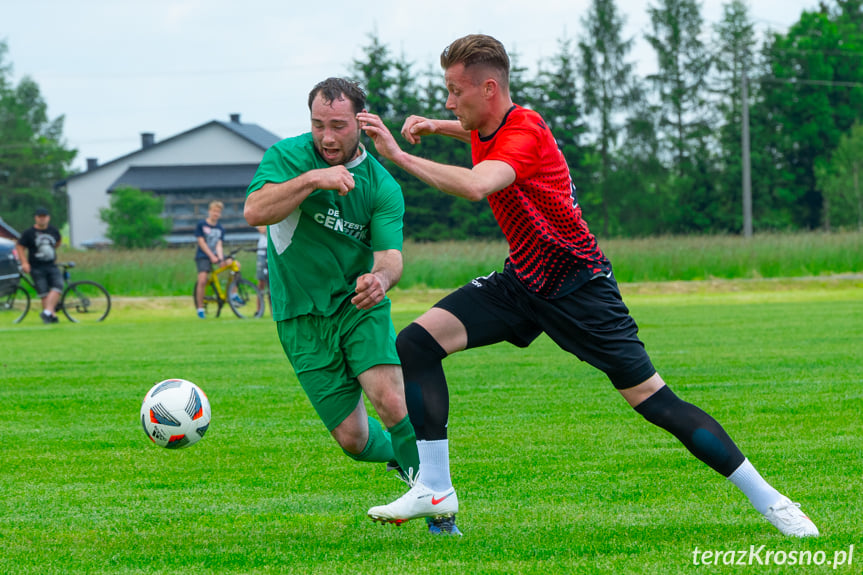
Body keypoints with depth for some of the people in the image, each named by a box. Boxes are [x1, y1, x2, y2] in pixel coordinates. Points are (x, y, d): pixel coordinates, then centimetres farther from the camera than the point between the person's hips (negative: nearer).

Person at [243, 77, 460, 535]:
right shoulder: (286, 156, -6)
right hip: (302, 317, 0)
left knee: (390, 399, -26)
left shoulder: (381, 185, -4)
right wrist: (312, 178, -34)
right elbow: (254, 212, -22)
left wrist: (380, 277, -40)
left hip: (359, 305, 0)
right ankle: (402, 457, 33)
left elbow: (390, 254, -15)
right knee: (352, 439, -2)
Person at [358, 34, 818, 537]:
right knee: (417, 342, -9)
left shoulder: (525, 133, -25)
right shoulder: (487, 129, 1)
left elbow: (477, 186, -47)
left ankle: (768, 500, 2)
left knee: (653, 400, -8)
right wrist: (435, 127, 20)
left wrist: (400, 156, -45)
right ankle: (435, 490, -6)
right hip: (521, 282, 8)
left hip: (579, 287, -8)